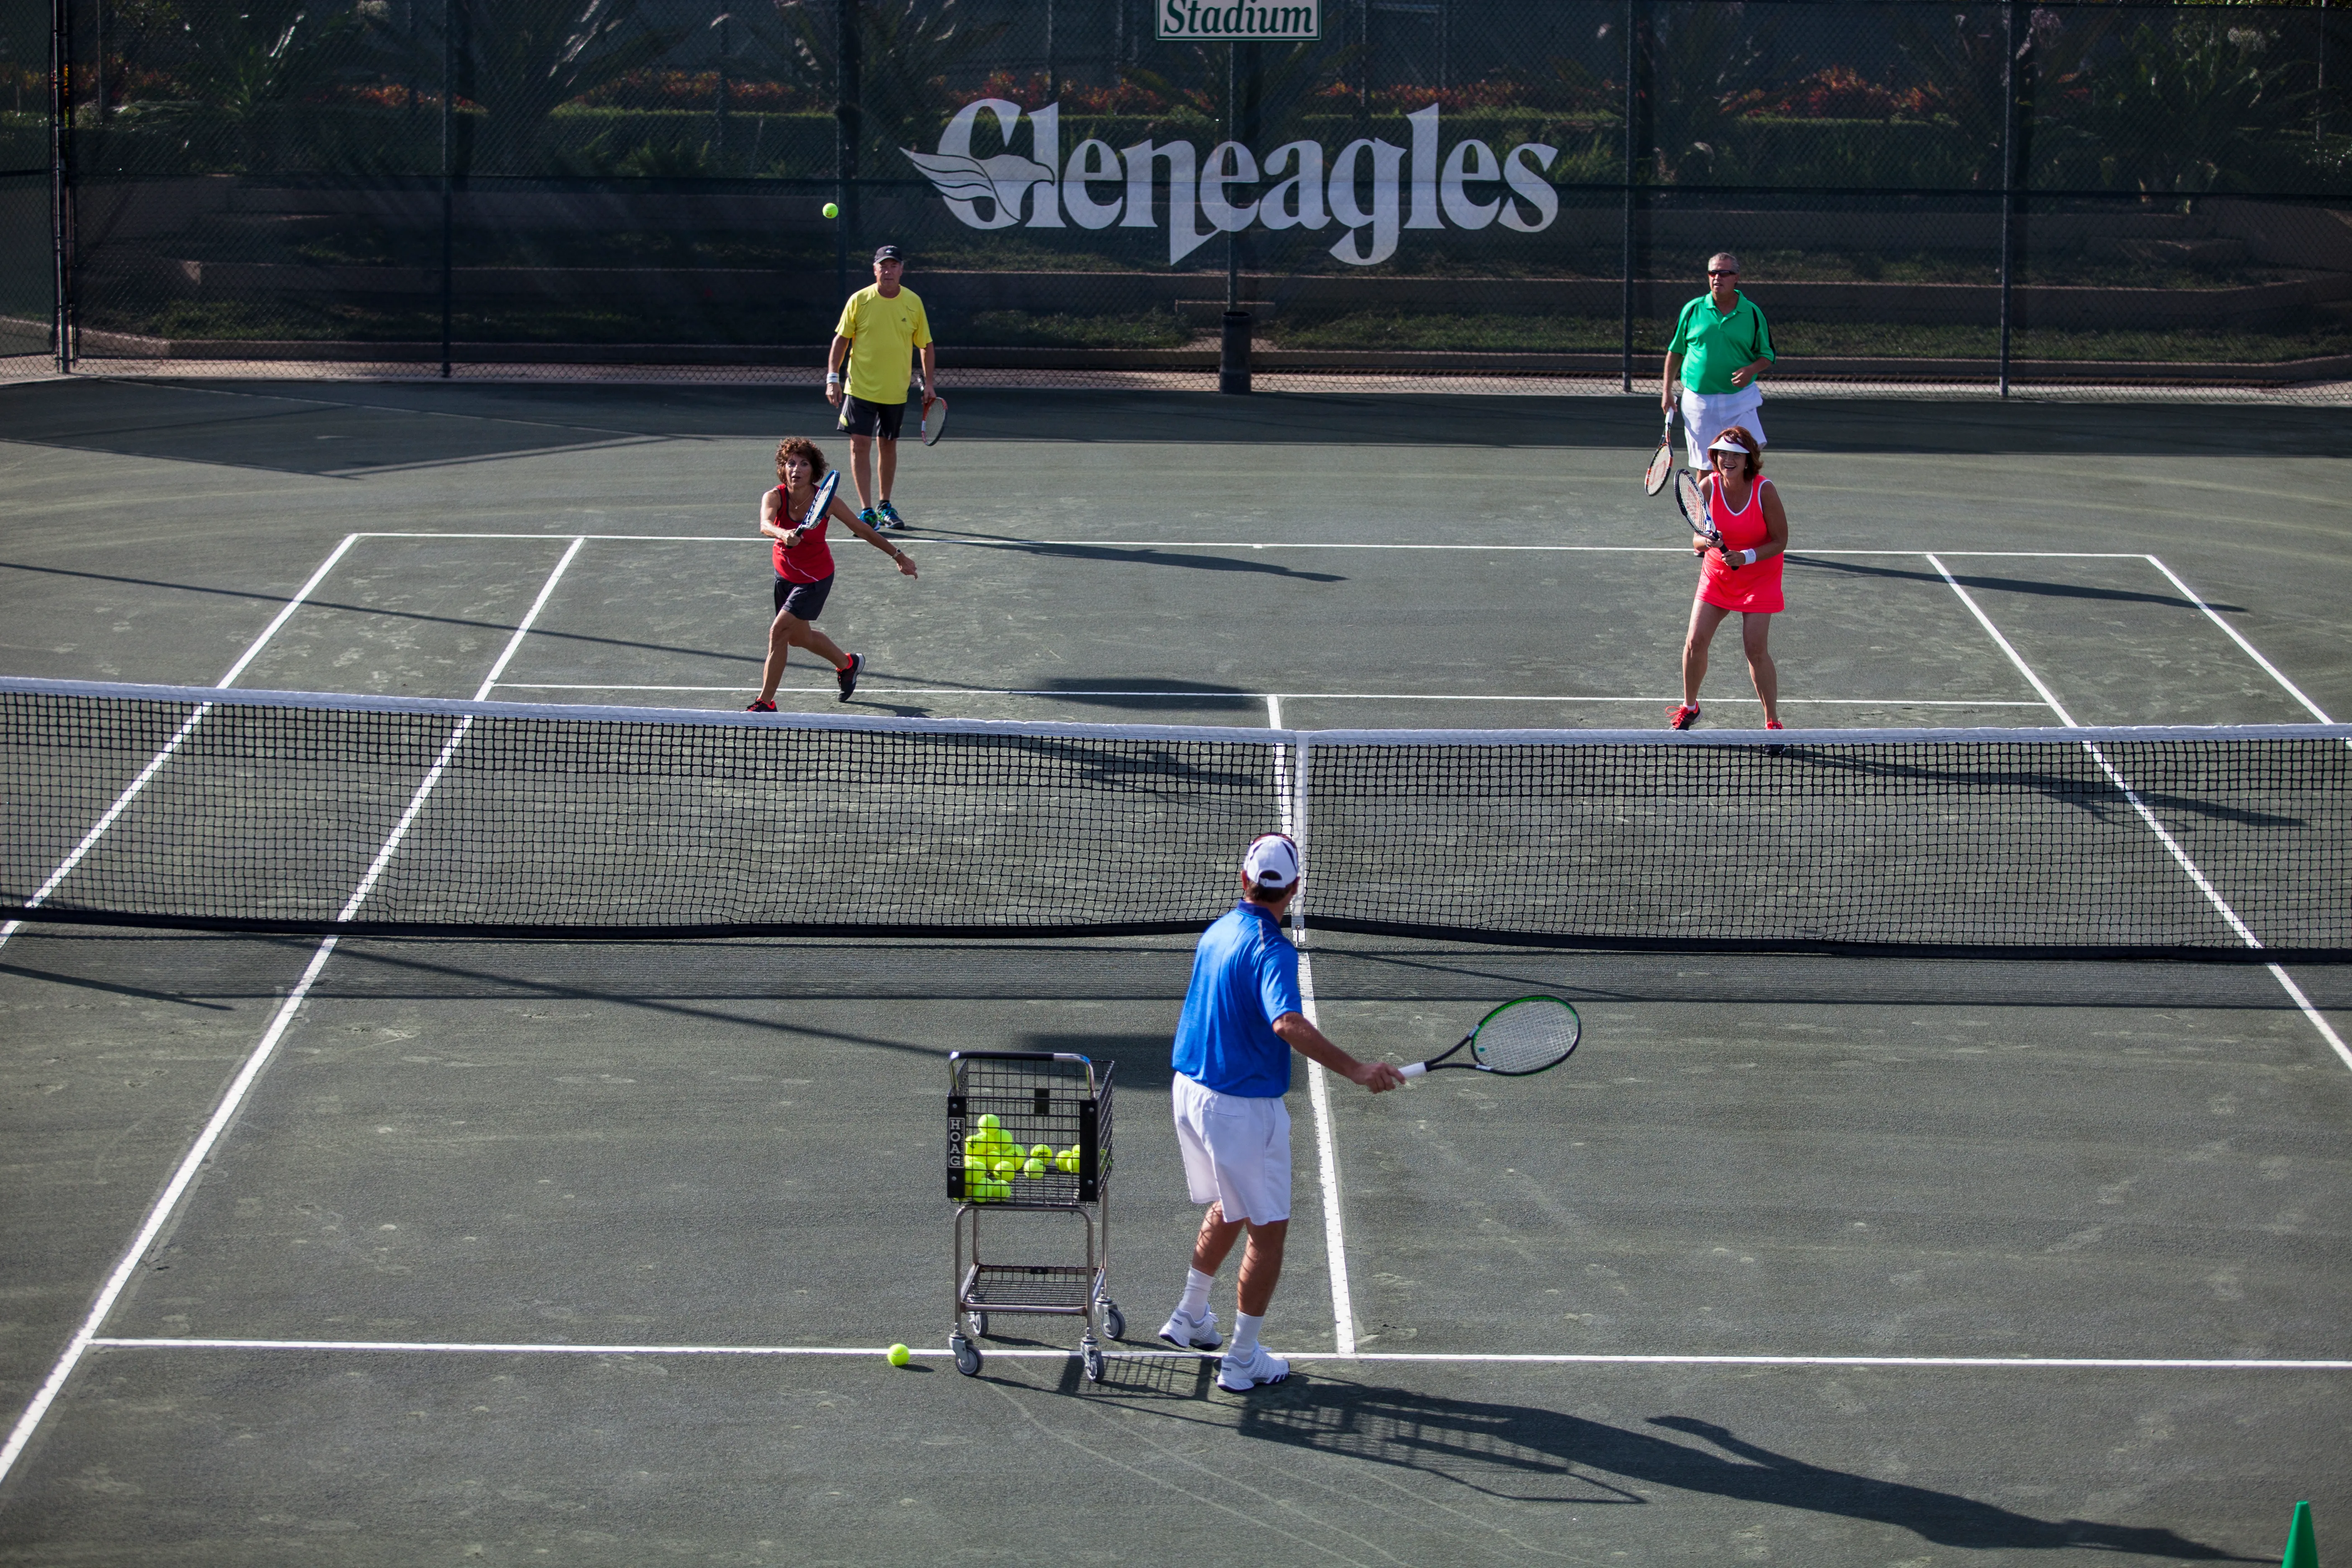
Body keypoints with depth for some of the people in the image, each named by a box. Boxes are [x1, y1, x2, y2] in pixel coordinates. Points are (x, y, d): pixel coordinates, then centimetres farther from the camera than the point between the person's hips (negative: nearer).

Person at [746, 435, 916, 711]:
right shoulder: (775, 497, -21)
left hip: (815, 578, -4)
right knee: (798, 637, 21)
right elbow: (765, 525, -42)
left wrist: (898, 556, -6)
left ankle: (765, 702, 0)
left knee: (778, 631, -13)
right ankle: (847, 664, 48)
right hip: (785, 574, 4)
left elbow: (863, 530, -12)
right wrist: (783, 534, -66)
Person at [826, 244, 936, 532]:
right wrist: (832, 378, -6)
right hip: (861, 388, -2)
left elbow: (926, 345, 8)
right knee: (860, 445, -8)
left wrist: (930, 384, 2)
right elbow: (841, 339, 1)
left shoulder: (913, 303, 0)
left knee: (888, 445, 12)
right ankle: (867, 511, -7)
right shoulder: (859, 301, -5)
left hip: (896, 390, 2)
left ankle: (884, 505, 27)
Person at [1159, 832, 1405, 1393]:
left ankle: (1189, 1318, 40)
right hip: (1243, 1109, -9)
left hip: (1191, 1090, 9)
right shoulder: (1272, 950, -23)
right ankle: (1242, 1361, 9)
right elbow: (1288, 1025, -39)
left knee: (1228, 1209, 29)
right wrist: (1354, 1070, -42)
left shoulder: (1218, 931, 5)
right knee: (1267, 1230, 4)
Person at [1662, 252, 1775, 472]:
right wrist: (1667, 390, 8)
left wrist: (1751, 370, -14)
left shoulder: (1752, 313, 2)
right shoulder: (1693, 309, 4)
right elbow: (1675, 351, 13)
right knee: (1706, 468, 2)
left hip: (1740, 398, 0)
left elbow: (1767, 355, 8)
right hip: (1700, 402, 0)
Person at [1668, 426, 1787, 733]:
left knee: (1755, 648, -11)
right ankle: (1689, 707, 19)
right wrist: (1705, 541, -31)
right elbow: (1698, 540, -7)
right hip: (1716, 573, 3)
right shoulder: (1708, 487, -13)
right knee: (1695, 641, -5)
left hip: (1758, 577, -3)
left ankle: (1773, 722, 3)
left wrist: (1746, 557, -28)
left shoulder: (1764, 491, -20)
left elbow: (1780, 542, -15)